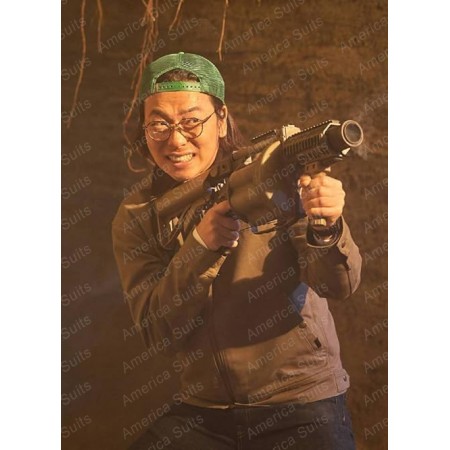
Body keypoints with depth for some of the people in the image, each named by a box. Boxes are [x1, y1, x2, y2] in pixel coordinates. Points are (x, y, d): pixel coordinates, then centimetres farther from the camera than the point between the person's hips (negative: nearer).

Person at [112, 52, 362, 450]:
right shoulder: (136, 218, 0)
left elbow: (339, 286, -16)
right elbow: (158, 334, -9)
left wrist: (326, 227, -37)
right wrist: (202, 245, -23)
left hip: (303, 406, -1)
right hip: (202, 413, 2)